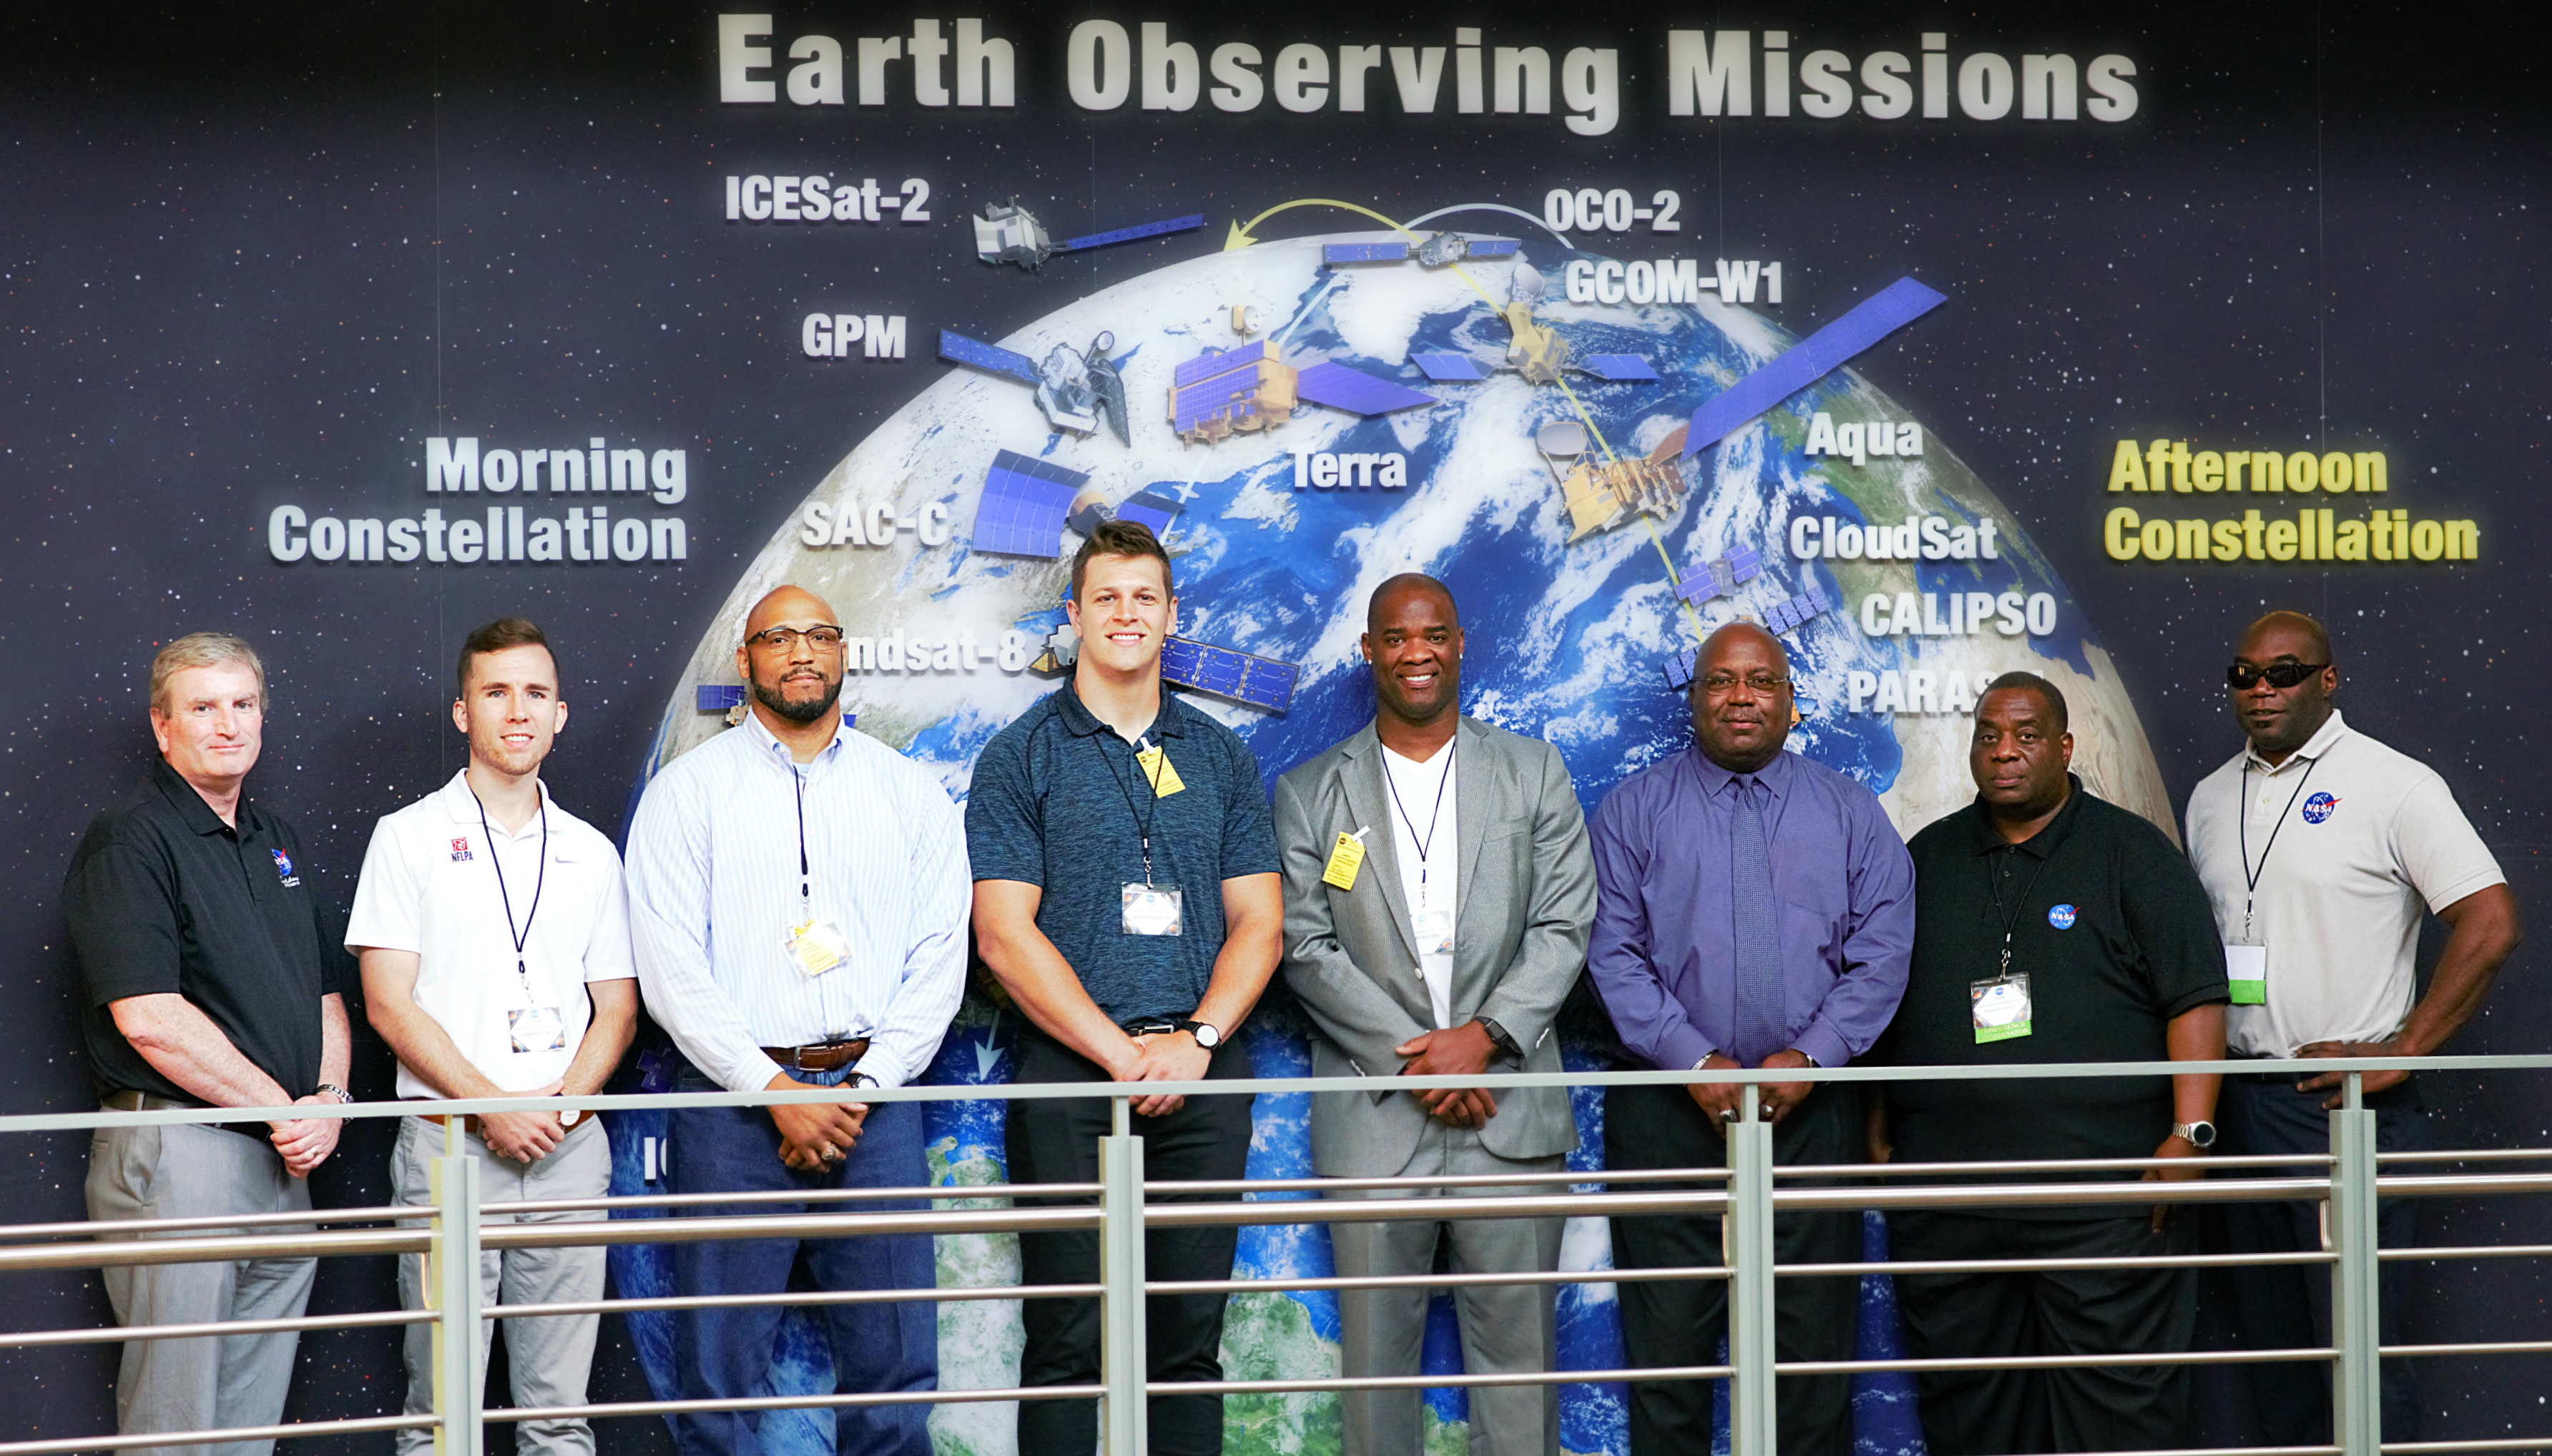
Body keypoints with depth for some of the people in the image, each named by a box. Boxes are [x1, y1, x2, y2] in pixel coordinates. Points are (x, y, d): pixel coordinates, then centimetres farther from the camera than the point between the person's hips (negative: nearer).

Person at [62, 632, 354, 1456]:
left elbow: (326, 994, 20)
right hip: (177, 1150, -7)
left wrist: (328, 1098, 0)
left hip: (284, 1161, 7)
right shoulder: (128, 844, -7)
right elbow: (150, 1019, -17)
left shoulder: (276, 842, 17)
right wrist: (282, 1107, -12)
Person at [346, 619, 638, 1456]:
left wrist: (563, 1102, -6)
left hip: (570, 1146, 3)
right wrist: (490, 1105, -12)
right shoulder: (411, 837, 3)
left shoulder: (590, 853, 14)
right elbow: (389, 1004, -4)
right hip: (450, 1139, -3)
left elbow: (617, 1010, 12)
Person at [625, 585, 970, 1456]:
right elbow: (671, 968, -3)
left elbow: (940, 958, 6)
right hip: (735, 1098, -2)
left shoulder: (910, 792, 12)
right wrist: (776, 1092, -11)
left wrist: (862, 1087, -6)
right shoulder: (688, 791, 5)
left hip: (874, 1097, 2)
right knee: (720, 1377, 0)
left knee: (894, 1369, 1)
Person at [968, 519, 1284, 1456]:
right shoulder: (1022, 758, 3)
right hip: (1070, 1075, -3)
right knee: (1068, 1341, -3)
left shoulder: (1221, 757, 13)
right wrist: (1123, 1054, -11)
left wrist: (1196, 1040, -7)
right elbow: (1006, 937, -5)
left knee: (1191, 1335, 5)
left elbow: (1258, 923, 10)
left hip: (1204, 1076, 3)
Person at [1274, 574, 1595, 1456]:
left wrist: (1485, 1036, -11)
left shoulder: (1534, 773, 10)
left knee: (1517, 1345, 1)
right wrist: (1411, 1057, -11)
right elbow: (1306, 948, 0)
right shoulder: (1309, 795, 8)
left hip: (1511, 1112, 0)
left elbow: (1564, 927, 3)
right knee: (1376, 1351, 1)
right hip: (1372, 1122, 0)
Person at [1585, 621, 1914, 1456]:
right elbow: (1615, 952, -1)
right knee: (1667, 1349, 0)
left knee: (1814, 1351, 3)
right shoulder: (1635, 811, 7)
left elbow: (1882, 953, 3)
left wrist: (1809, 1057, -11)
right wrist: (1695, 1062, -12)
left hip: (1811, 1108, 1)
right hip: (1669, 1110, -1)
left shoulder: (1849, 814, 11)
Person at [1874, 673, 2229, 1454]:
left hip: (2102, 1193, -4)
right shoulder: (1928, 860, 15)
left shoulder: (2133, 854, 3)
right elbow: (1879, 1007, 20)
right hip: (1945, 1201, 4)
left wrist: (2190, 1135, -11)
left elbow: (2196, 1000, -2)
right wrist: (1878, 1134, 13)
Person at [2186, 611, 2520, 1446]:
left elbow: (2490, 925, -12)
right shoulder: (2211, 799, 14)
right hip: (2237, 1103, 6)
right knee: (2270, 1345, 12)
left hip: (2343, 1104, -6)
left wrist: (2400, 1055, -14)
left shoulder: (2394, 785, -6)